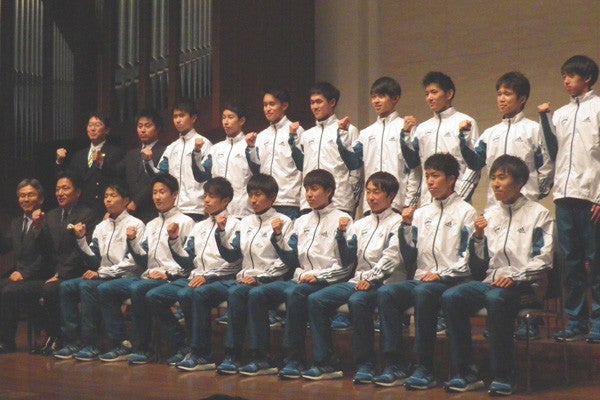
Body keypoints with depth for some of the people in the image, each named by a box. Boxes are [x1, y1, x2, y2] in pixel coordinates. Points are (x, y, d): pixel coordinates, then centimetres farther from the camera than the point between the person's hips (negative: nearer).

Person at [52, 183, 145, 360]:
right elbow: (94, 261, 13)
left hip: (124, 278, -7)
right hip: (102, 276, 7)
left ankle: (91, 344, -23)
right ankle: (72, 341, -13)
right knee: (66, 286, -14)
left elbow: (133, 261, -13)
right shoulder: (101, 227, 17)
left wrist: (102, 273, -16)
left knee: (86, 286, -29)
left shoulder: (134, 225, -3)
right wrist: (81, 239, 1)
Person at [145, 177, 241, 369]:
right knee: (153, 296, -10)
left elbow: (234, 259, -10)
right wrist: (174, 240, 6)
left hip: (222, 280, -7)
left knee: (195, 294, -38)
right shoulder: (199, 227, 22)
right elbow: (187, 262, 19)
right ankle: (182, 347, -3)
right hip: (196, 277, 7)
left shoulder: (233, 225, 2)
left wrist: (207, 276, -20)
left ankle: (201, 354, -27)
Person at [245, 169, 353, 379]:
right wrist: (279, 236, 5)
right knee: (256, 294, -14)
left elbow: (346, 265, -6)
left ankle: (295, 360, -31)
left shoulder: (342, 220, 0)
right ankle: (260, 356, -13)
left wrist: (318, 275, -16)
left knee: (294, 293, -36)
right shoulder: (301, 221, 20)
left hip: (326, 282, -7)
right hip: (300, 279, 7)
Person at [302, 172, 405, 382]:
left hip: (384, 283, -6)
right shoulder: (360, 224, 20)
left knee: (357, 301, -36)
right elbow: (349, 259, 18)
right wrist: (341, 235, 3)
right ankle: (324, 362, -11)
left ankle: (365, 364, -25)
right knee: (315, 299, -13)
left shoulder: (397, 223, 1)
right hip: (358, 281, 7)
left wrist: (371, 279, -22)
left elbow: (391, 257, -12)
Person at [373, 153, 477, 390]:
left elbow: (469, 258, -5)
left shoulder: (465, 212, 3)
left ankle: (425, 368, -31)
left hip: (452, 281, -5)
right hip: (421, 279, 5)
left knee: (423, 292, -36)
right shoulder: (421, 213, 19)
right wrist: (406, 226, 4)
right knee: (386, 293, -23)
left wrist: (441, 274, -16)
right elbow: (409, 258, 16)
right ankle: (394, 365, -25)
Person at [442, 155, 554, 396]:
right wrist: (478, 236, 0)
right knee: (451, 297, -22)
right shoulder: (489, 215, 19)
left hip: (524, 285, -5)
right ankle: (466, 373, -17)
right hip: (490, 281, 5)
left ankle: (503, 376, -27)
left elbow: (543, 259, -5)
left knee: (496, 298, -37)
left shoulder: (538, 214, 5)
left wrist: (514, 276, -19)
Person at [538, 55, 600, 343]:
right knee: (571, 262, 7)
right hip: (564, 195, 5)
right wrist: (545, 120, 3)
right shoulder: (561, 114, 17)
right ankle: (576, 322, 11)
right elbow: (554, 152, 12)